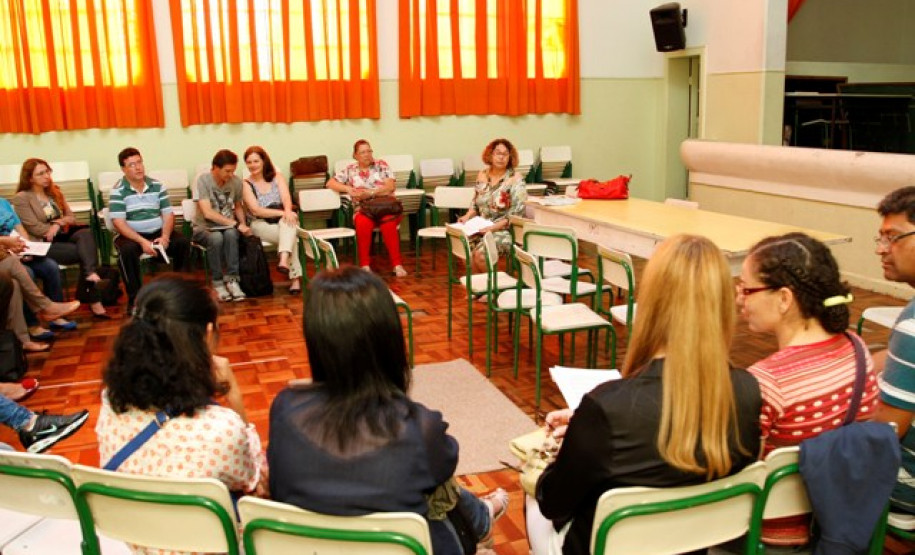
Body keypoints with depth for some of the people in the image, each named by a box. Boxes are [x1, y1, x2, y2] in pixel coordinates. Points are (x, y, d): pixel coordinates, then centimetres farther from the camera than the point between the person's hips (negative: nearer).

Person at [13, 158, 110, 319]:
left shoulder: (55, 192, 19)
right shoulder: (21, 198, -2)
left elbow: (71, 217, 13)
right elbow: (36, 229, -11)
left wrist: (58, 223, -9)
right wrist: (63, 226, -6)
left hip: (62, 236, 6)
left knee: (86, 233, -30)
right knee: (86, 251, -28)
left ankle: (91, 275, -45)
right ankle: (94, 301, -32)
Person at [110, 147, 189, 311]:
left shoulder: (157, 186, 6)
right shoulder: (118, 191, -5)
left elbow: (168, 214, 4)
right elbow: (118, 222, -13)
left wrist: (165, 237, -15)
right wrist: (142, 241, -24)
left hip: (158, 233, 3)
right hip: (131, 235, -3)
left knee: (183, 243, -21)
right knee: (127, 250, -35)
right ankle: (134, 298, -22)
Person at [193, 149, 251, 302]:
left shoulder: (236, 181, -2)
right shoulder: (203, 180, -14)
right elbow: (207, 213, -21)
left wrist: (243, 224, -2)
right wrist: (236, 224, -26)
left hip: (227, 226, 3)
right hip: (204, 227, -3)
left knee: (231, 234, -32)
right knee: (216, 238, -35)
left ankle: (232, 279, -25)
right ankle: (217, 283, -19)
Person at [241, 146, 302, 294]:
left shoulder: (277, 177, 11)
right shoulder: (246, 184, 4)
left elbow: (286, 198, -5)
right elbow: (256, 210, -9)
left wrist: (288, 211, -30)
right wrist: (281, 212, -23)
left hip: (283, 222, 2)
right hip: (261, 225, -2)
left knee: (288, 222, -36)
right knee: (290, 237, -32)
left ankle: (284, 260, -51)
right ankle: (295, 277, -36)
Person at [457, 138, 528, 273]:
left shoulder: (515, 179, -6)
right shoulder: (482, 176, 11)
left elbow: (517, 213, -12)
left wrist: (493, 227, -20)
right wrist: (467, 216, 0)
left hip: (505, 230, -5)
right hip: (482, 228, 5)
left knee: (480, 253, -29)